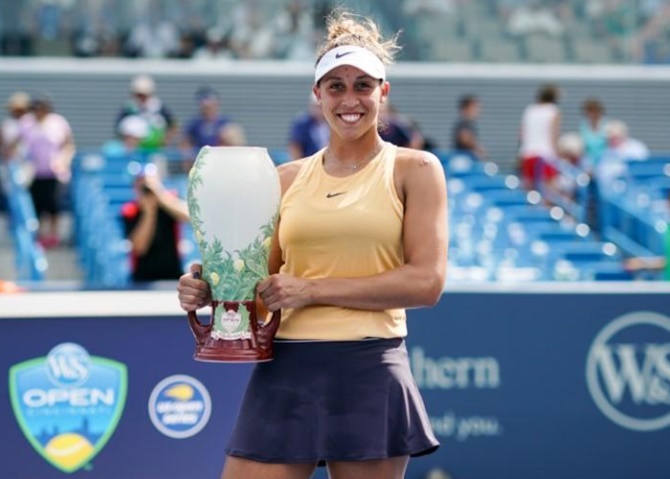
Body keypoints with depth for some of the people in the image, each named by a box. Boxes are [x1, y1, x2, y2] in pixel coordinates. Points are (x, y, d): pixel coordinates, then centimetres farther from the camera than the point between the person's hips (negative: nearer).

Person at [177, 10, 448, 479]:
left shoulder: (414, 170, 3)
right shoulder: (288, 178, 14)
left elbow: (426, 282, -7)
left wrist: (314, 290, -11)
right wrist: (210, 289, -5)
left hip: (369, 372, -3)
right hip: (285, 370, 3)